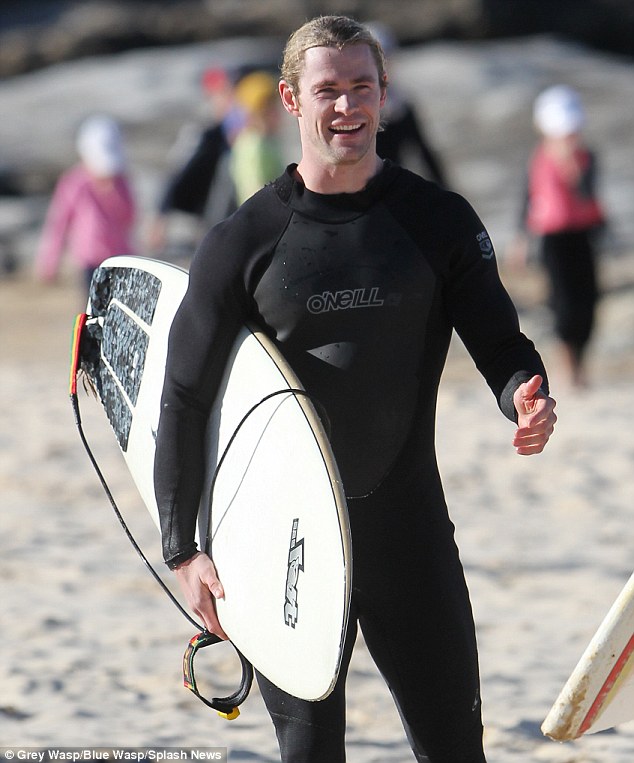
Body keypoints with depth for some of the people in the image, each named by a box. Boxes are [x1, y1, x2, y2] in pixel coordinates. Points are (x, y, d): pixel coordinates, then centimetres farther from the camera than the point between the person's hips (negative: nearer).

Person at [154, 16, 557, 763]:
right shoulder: (243, 241, -2)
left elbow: (499, 341, 5)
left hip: (408, 521, 1)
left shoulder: (439, 220, 2)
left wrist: (525, 394, -20)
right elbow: (182, 399, 1)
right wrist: (183, 549, -4)